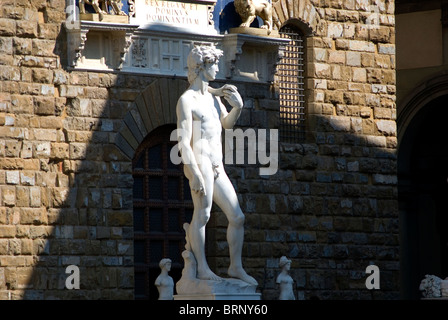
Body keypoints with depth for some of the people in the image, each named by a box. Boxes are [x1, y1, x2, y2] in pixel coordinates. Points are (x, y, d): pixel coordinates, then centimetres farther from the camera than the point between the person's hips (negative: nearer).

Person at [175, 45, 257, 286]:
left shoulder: (212, 96, 19)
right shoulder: (187, 100, -6)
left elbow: (227, 123, 34)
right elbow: (183, 141, -13)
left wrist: (237, 107, 12)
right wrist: (195, 174, -22)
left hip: (217, 168, 9)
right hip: (200, 163, -9)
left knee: (237, 217, 7)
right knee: (202, 214, -16)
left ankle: (236, 267, 15)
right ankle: (202, 268, -17)